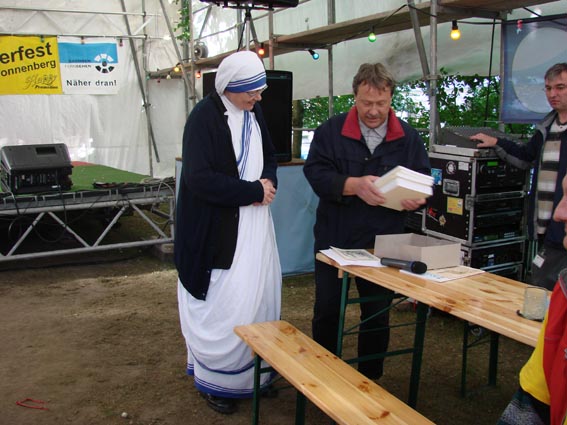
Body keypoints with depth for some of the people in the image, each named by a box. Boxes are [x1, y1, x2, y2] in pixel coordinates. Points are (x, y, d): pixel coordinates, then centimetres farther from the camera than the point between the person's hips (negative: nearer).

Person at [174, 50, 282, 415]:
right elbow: (200, 179, -22)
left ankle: (253, 372, 29)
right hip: (219, 229, -7)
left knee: (258, 297, 12)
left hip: (255, 224, 7)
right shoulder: (205, 116, -15)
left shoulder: (255, 112, 8)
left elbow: (269, 155, 20)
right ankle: (216, 379, 20)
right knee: (224, 305, -1)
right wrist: (254, 191, -16)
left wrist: (268, 182, -3)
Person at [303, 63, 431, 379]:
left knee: (378, 315, 12)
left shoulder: (408, 137, 2)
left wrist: (417, 199, -19)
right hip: (334, 238, -1)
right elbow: (316, 173, -15)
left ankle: (370, 379, 31)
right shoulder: (331, 131, -4)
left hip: (382, 243, 1)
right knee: (327, 311, 11)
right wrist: (354, 185, -31)